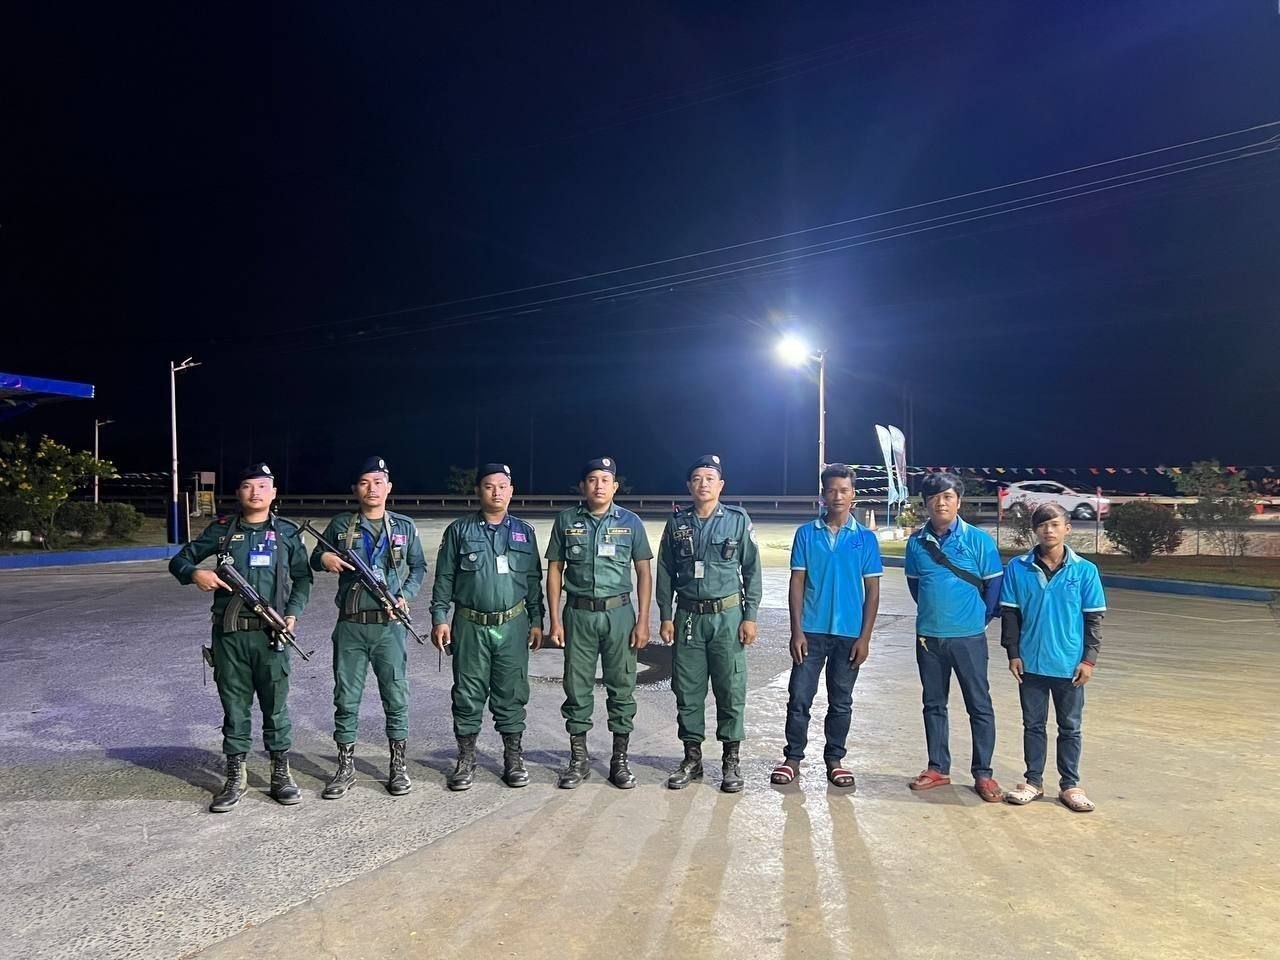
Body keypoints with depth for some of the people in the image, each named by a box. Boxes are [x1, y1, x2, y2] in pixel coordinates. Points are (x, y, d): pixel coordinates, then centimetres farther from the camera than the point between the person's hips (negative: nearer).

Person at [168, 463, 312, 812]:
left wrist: (292, 614, -5)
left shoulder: (287, 531, 6)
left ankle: (281, 774, 18)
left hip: (271, 634, -1)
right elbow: (178, 560, 11)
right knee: (234, 706, 8)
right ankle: (236, 777, 20)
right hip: (228, 634, 1)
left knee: (276, 705, 5)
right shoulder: (222, 529, 7)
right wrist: (195, 573, -12)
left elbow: (302, 577, 9)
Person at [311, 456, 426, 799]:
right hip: (350, 626, 1)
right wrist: (323, 558, -8)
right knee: (346, 698, 6)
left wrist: (406, 596, -4)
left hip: (390, 625, 0)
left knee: (396, 696, 4)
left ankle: (398, 766, 17)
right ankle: (345, 767, 20)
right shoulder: (340, 525, 5)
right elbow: (314, 559, 15)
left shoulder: (404, 526, 5)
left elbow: (418, 567, 13)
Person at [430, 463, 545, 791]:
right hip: (470, 626, -1)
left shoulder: (524, 532, 8)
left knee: (511, 694, 7)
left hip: (513, 626, 1)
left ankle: (514, 758, 19)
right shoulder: (459, 530, 3)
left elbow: (533, 580, 11)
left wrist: (536, 620, 8)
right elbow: (444, 578, 3)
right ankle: (466, 760, 18)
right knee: (468, 695, 6)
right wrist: (440, 618, -4)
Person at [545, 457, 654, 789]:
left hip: (619, 613, 0)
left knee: (622, 687, 6)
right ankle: (579, 759, 21)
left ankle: (620, 759, 19)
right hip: (578, 614, 0)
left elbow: (644, 573, 4)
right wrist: (555, 620, -1)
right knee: (577, 688, 7)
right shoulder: (566, 521, 3)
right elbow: (554, 571, 5)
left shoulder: (630, 522, 3)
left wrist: (643, 620, -4)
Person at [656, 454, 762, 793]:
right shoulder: (677, 523, 6)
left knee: (731, 690, 3)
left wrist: (750, 617, -4)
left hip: (727, 616, -2)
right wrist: (665, 617, 3)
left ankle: (731, 759, 17)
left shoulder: (739, 520, 0)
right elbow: (665, 573, 8)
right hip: (688, 617, 2)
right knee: (687, 691, 8)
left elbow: (752, 571, 1)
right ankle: (692, 757, 22)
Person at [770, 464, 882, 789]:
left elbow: (872, 591, 2)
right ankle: (793, 758, 16)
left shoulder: (865, 538, 1)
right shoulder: (806, 534, 1)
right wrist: (796, 631, -5)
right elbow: (797, 584, 1)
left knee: (841, 701, 12)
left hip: (848, 634, 0)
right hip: (811, 631, 0)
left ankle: (834, 759, 25)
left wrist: (864, 637, -4)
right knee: (799, 698, 2)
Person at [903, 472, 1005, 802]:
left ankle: (983, 773, 15)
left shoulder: (978, 540, -9)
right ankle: (938, 768, 24)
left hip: (968, 636, -3)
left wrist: (980, 619, 4)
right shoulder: (917, 542, 1)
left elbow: (995, 584, -2)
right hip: (928, 637, 3)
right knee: (933, 704, 12)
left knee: (979, 705, 4)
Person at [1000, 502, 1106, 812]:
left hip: (1069, 665, 0)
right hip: (1031, 663, 1)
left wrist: (1089, 659, -4)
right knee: (1033, 725, 13)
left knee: (1070, 727, 12)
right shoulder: (1018, 568, -5)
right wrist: (1013, 653, -2)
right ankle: (1033, 781, 25)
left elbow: (1094, 618, 0)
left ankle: (1070, 785, 25)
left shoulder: (1084, 570, -5)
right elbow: (1009, 614, 1)